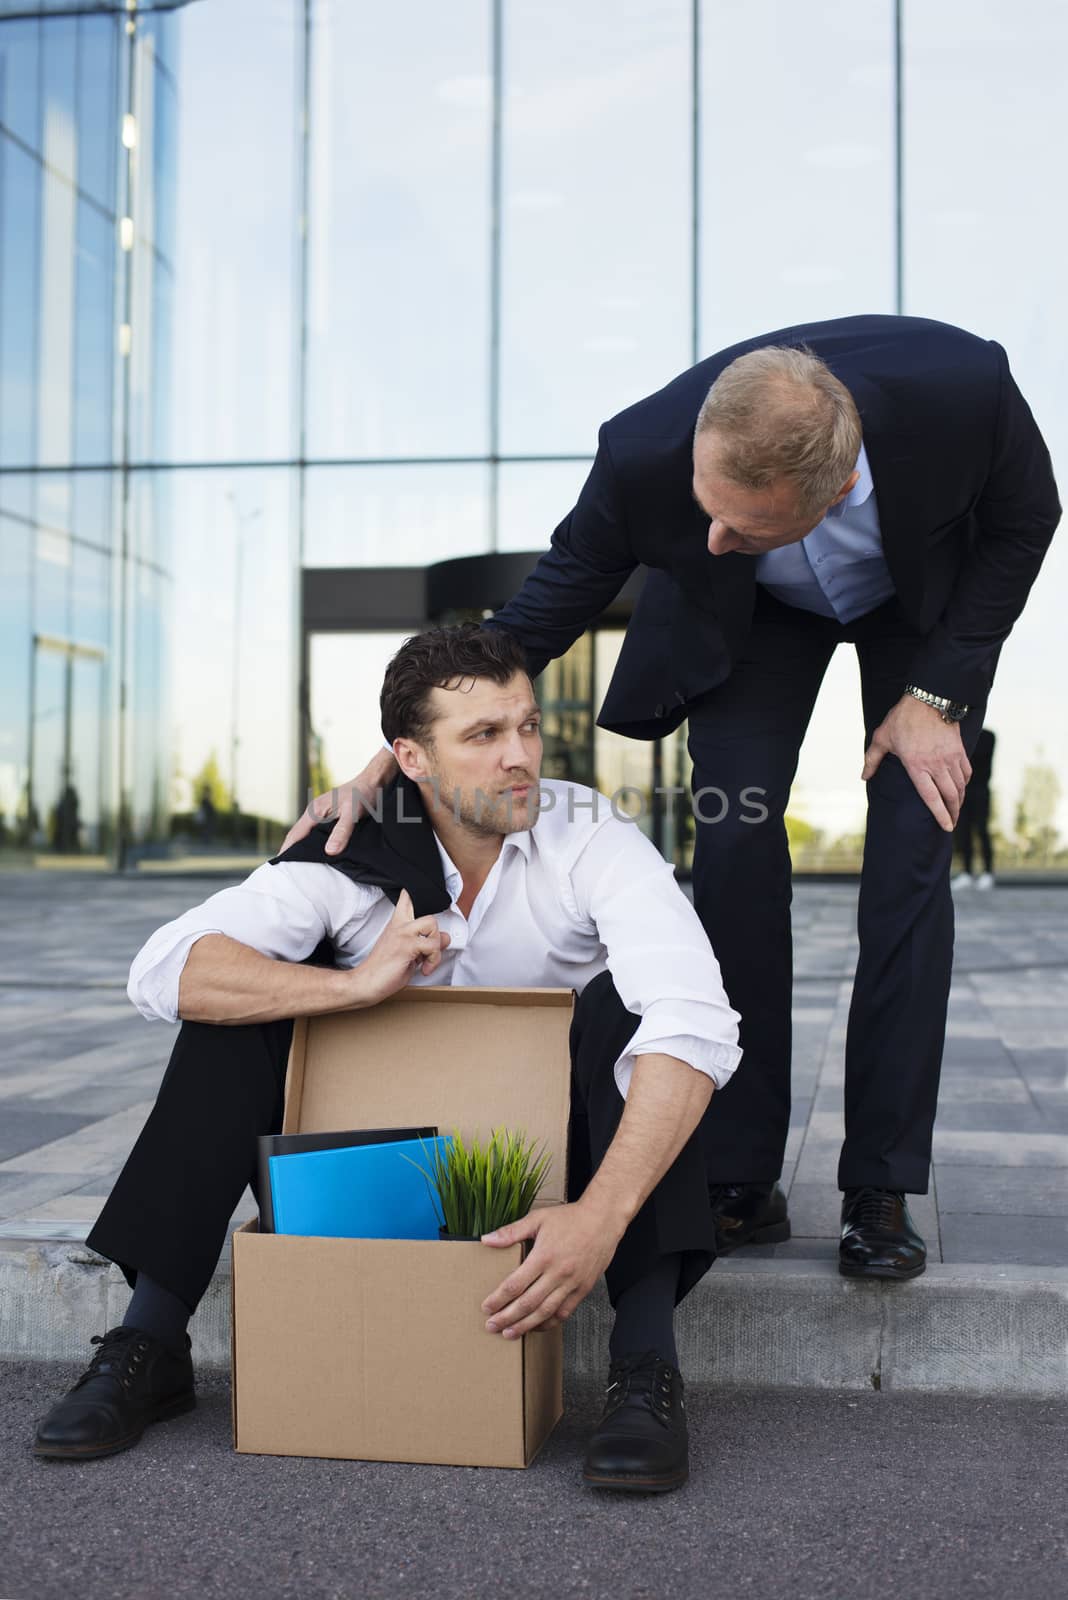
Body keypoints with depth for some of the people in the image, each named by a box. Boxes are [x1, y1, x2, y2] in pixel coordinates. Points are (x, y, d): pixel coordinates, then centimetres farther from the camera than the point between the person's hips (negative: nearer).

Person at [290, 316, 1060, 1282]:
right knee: (735, 843, -14)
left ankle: (881, 1191, -4)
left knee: (910, 858, -13)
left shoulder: (962, 386, -41)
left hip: (929, 594, 0)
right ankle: (740, 1181, -4)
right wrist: (384, 768, -27)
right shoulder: (644, 455, -38)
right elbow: (540, 617, -22)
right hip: (749, 614, 1)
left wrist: (937, 697, -21)